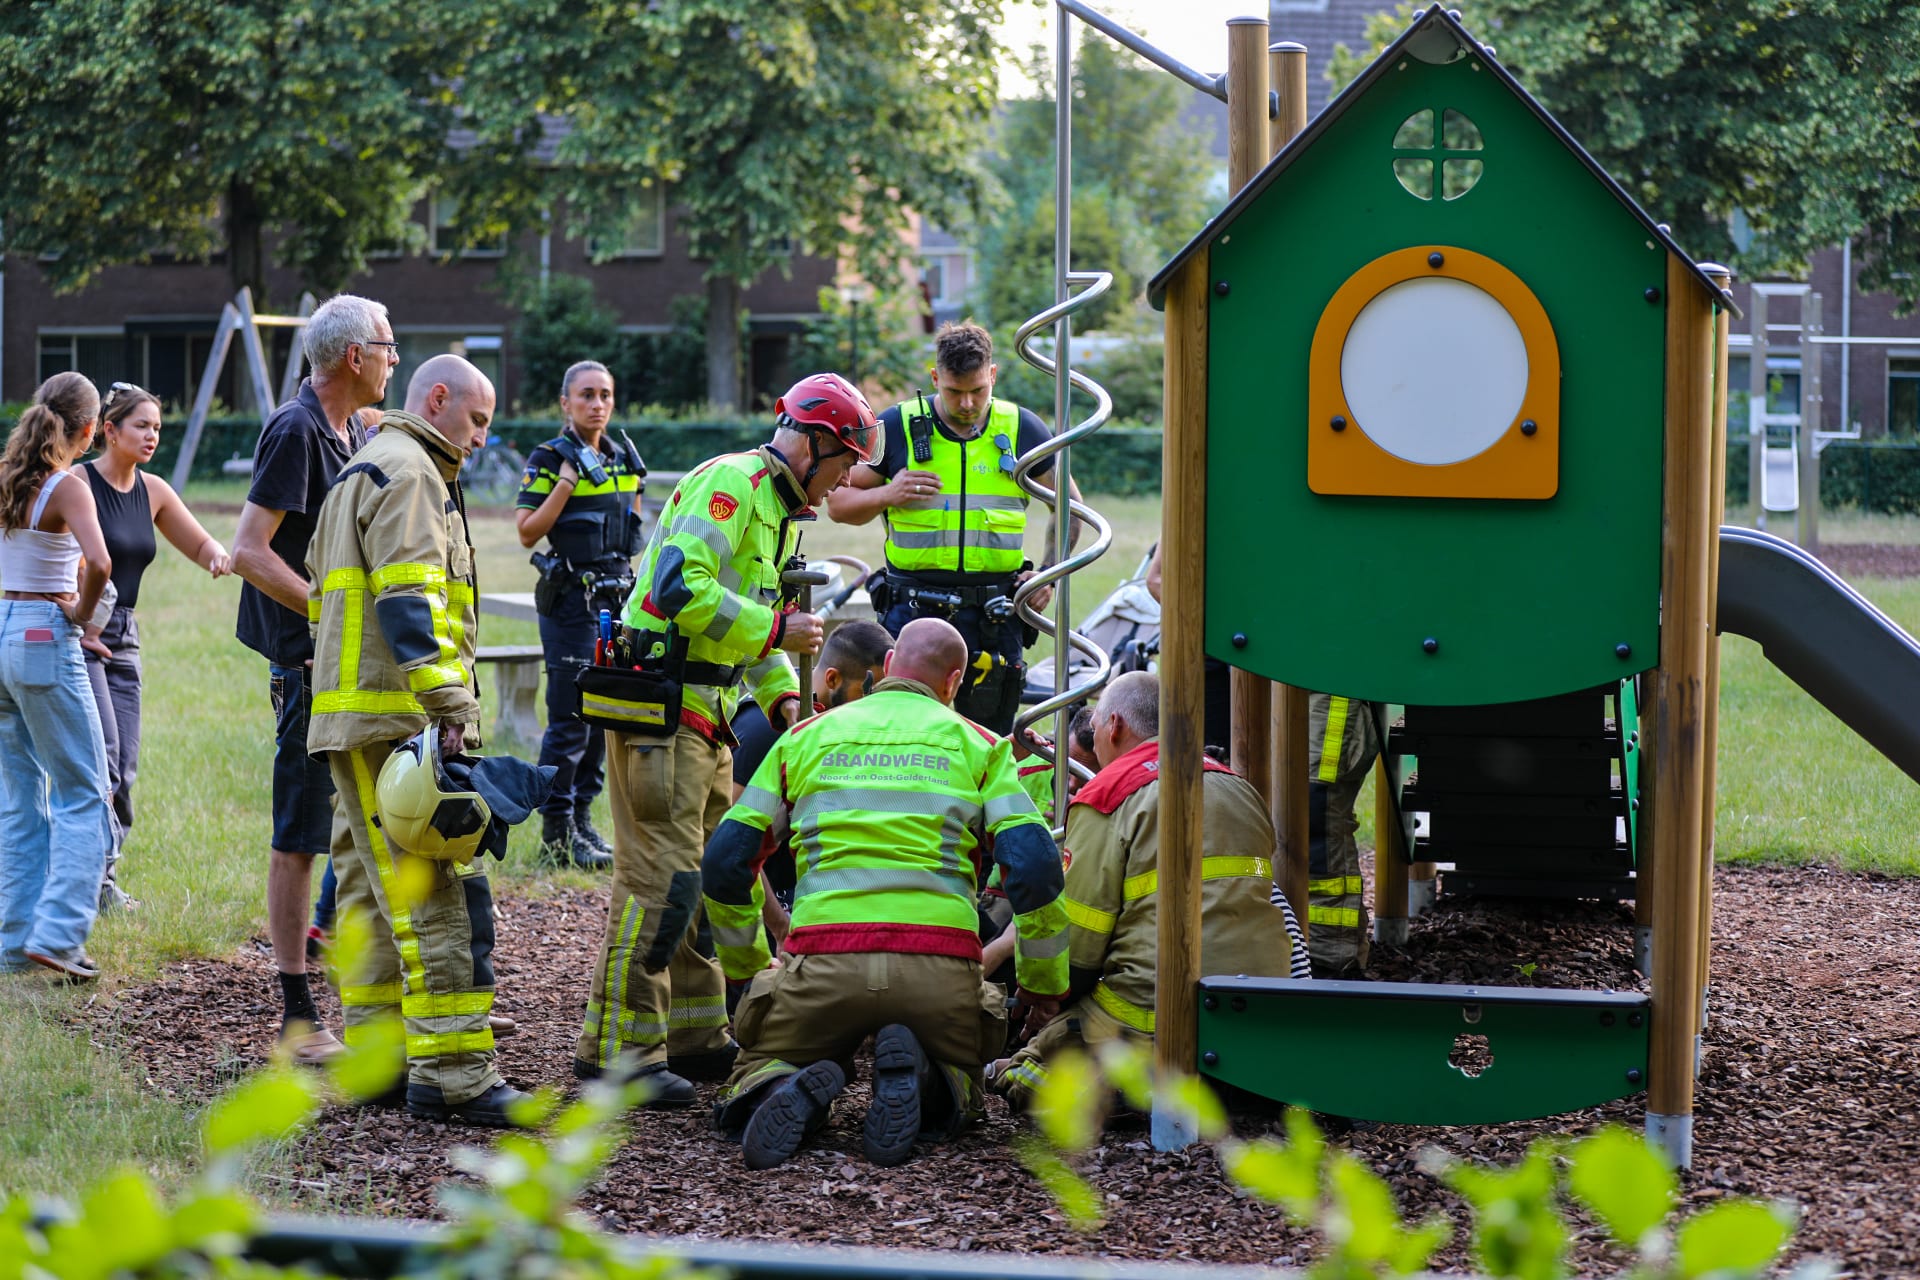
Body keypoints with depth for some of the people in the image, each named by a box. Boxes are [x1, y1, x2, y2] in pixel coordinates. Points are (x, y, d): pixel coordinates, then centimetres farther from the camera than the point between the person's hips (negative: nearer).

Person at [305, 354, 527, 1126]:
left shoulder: (363, 475, 27)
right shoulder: (407, 473, -7)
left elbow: (326, 596, 29)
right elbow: (407, 599, -19)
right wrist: (449, 703, -24)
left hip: (354, 722, 11)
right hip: (394, 717, -11)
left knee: (376, 889, 13)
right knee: (434, 893, -13)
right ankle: (452, 1074, -17)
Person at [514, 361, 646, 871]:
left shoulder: (624, 459, 12)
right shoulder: (550, 459, -6)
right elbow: (528, 531, -13)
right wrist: (566, 481, -19)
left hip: (616, 598, 7)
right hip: (571, 599, -7)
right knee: (570, 719, -8)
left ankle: (583, 821, 17)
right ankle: (556, 833, -3)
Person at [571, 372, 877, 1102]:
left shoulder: (776, 508, 20)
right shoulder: (728, 484, -14)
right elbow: (682, 588, -26)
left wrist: (782, 696, 14)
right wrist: (776, 631, -19)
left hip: (705, 714, 11)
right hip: (658, 705, -11)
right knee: (660, 877, -12)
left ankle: (694, 1036, 22)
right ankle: (618, 1049, -9)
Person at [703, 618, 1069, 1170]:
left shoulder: (806, 737, 19)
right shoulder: (978, 746, 15)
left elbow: (724, 864, 16)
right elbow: (1034, 866, 2)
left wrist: (747, 965, 31)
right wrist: (1045, 984, 13)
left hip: (822, 958, 0)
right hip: (940, 971, 0)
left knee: (751, 1090, 20)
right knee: (957, 1098, 25)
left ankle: (786, 1091, -16)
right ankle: (920, 1081, -11)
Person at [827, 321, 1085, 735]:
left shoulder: (1022, 429, 5)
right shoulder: (897, 426, 0)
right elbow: (839, 502, 6)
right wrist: (887, 495, -13)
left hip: (995, 612, 2)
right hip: (914, 607, -2)